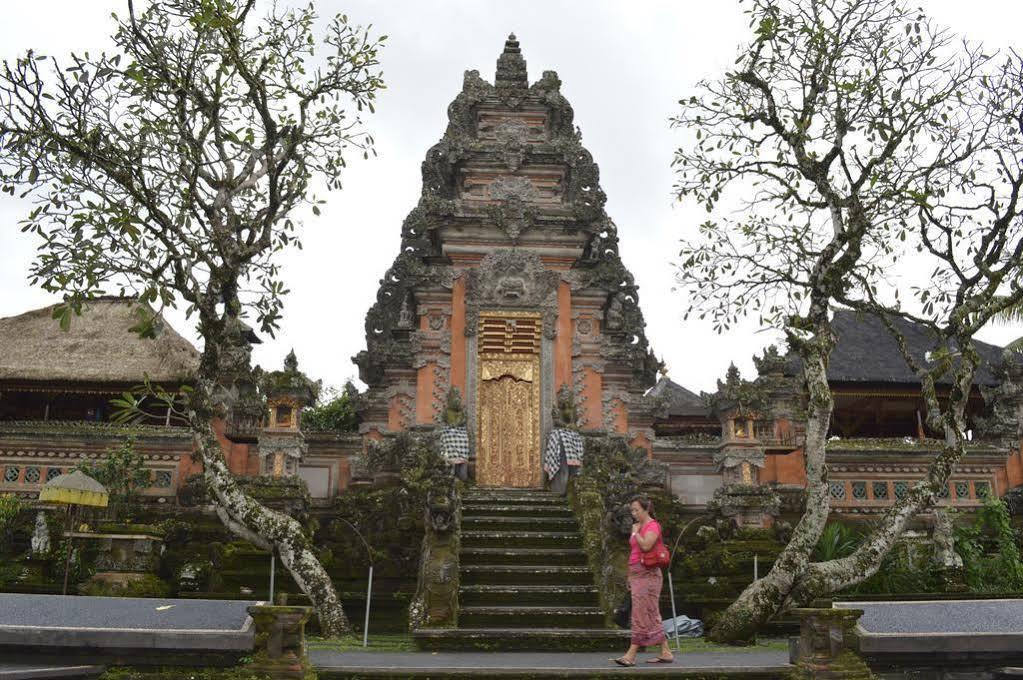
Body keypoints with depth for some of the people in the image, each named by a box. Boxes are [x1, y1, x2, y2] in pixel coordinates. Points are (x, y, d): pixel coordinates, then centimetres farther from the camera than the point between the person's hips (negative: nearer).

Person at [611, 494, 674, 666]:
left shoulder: (652, 525, -8)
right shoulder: (639, 526, 17)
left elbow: (646, 546, -25)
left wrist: (635, 532, -10)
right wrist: (630, 578, 18)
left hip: (647, 574, -9)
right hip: (636, 574, 9)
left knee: (642, 614, -8)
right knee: (650, 615, 9)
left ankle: (631, 655, -9)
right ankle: (665, 653, 14)